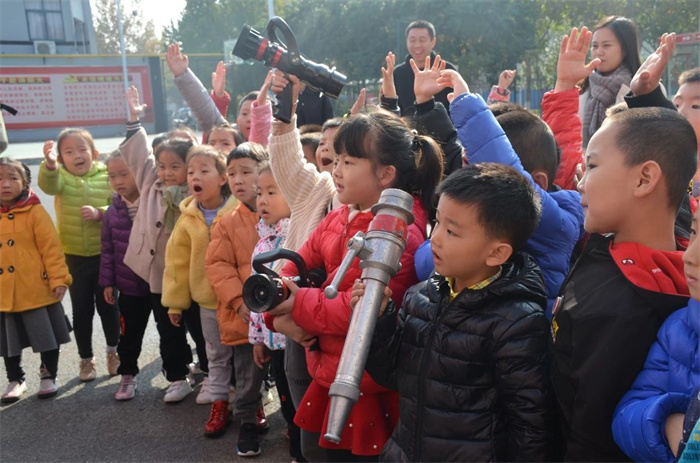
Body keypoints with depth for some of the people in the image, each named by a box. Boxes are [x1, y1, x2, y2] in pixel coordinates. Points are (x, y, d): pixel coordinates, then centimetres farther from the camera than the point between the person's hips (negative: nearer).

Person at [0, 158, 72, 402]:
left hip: (37, 292, -4)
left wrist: (59, 279, -14)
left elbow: (51, 248, -11)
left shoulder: (35, 212, -9)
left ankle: (49, 376, 27)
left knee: (47, 338, 8)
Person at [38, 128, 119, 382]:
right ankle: (86, 359, 26)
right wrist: (49, 163, -48)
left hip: (104, 254, 0)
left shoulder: (107, 177, -5)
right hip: (75, 256, 0)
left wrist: (100, 213, -26)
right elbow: (48, 185, -28)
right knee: (81, 309, 10)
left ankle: (113, 351, 33)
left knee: (108, 305, 12)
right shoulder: (61, 176, -5)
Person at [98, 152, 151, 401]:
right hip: (129, 286, 3)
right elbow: (107, 250, 8)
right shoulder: (112, 212, 1)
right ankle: (127, 375, 32)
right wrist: (107, 282, 5)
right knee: (129, 334, 14)